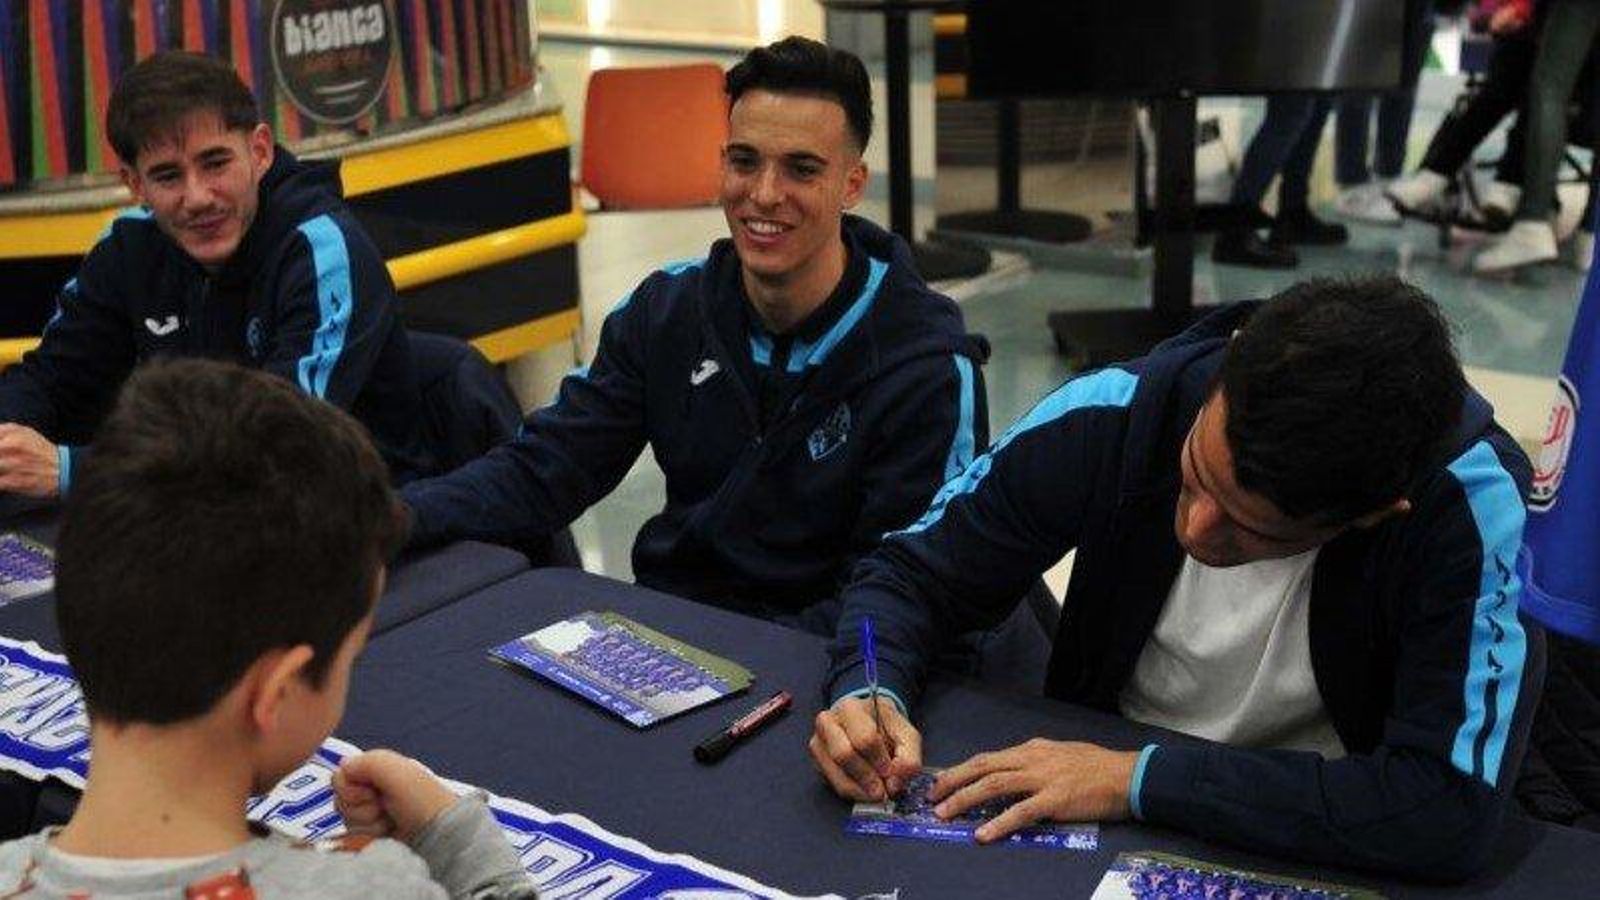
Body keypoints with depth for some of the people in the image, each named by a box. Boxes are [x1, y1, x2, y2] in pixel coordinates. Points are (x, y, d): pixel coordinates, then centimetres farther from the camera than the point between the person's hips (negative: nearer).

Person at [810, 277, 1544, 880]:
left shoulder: (1472, 504, -24)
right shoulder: (1117, 413, -15)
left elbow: (1453, 811, -30)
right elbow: (911, 573, -2)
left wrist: (1143, 776, -26)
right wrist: (870, 692, -22)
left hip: (1313, 855, -1)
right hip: (1089, 831, 2)